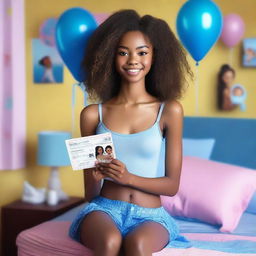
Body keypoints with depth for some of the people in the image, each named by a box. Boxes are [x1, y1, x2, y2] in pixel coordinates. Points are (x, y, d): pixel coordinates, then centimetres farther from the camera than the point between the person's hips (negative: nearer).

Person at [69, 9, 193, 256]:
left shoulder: (169, 111, 1)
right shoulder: (93, 115, 3)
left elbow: (172, 185, 1)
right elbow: (90, 195, 8)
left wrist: (128, 177, -17)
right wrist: (95, 177, -17)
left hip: (149, 215, 0)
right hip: (105, 209, 1)